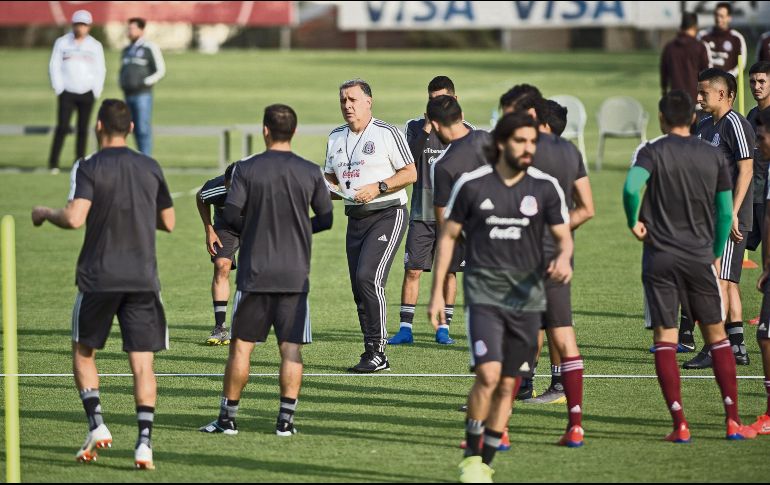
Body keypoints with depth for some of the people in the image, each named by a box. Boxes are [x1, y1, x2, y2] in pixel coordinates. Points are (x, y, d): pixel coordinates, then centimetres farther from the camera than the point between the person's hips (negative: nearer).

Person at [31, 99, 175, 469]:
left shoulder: (89, 167, -6)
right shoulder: (151, 168, 7)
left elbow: (74, 218, -18)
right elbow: (168, 222, 15)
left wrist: (45, 214, 1)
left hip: (99, 278, -2)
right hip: (143, 278, 2)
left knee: (84, 352, 16)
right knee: (142, 362, 0)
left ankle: (96, 425, 1)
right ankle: (144, 442, -12)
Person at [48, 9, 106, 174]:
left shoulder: (95, 46, 6)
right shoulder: (62, 43, 3)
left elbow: (100, 71, 8)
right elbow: (54, 66, 2)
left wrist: (96, 92, -2)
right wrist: (59, 89, -7)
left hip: (87, 93, 2)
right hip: (67, 93, -2)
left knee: (83, 129, 3)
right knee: (62, 127, -10)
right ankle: (53, 163, -6)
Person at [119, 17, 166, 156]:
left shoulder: (150, 48, -3)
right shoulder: (127, 50, 18)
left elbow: (160, 71, -5)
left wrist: (145, 83, -12)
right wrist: (122, 84, 11)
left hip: (142, 94, -7)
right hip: (128, 95, 7)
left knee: (143, 129, -11)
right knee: (135, 130, 7)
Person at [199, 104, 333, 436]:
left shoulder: (247, 169, -5)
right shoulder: (310, 172, 1)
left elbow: (231, 214, -9)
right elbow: (325, 219, 7)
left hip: (254, 272, -1)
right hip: (295, 274, 1)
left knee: (241, 346, 6)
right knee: (291, 349, 3)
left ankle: (228, 417, 10)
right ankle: (286, 419, -1)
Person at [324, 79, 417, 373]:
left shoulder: (387, 133, -6)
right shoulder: (336, 138, 14)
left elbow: (410, 173, -8)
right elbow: (331, 177, 23)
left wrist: (377, 188, -18)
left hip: (387, 215, -7)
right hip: (356, 218, 7)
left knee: (368, 277, -19)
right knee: (359, 287, 4)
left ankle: (378, 351, -14)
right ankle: (373, 356, 10)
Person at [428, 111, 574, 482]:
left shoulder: (545, 187, 2)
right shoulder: (471, 185, -2)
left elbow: (563, 235, 7)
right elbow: (448, 236, 6)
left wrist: (563, 258, -17)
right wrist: (437, 293, 3)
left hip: (527, 298, 3)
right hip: (484, 295, -3)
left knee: (508, 385, 5)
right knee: (488, 375, -18)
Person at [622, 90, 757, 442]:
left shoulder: (652, 151, -4)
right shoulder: (714, 156, 5)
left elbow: (631, 188, -23)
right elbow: (725, 212, 7)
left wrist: (634, 222, -5)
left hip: (660, 257, -2)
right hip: (700, 255, 2)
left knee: (664, 339, 2)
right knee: (716, 335, 11)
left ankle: (679, 424, -5)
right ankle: (733, 420, 6)